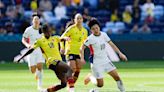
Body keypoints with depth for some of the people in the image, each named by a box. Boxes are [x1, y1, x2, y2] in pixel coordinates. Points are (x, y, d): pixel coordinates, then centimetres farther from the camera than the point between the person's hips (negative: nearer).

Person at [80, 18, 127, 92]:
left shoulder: (104, 35, 0)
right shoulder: (90, 38, -16)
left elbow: (111, 44, 10)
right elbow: (82, 48, -14)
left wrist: (120, 53, 5)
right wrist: (82, 58, -29)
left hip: (106, 60, 5)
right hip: (96, 63, -5)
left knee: (116, 76, -5)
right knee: (100, 84, -6)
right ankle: (90, 77, 22)